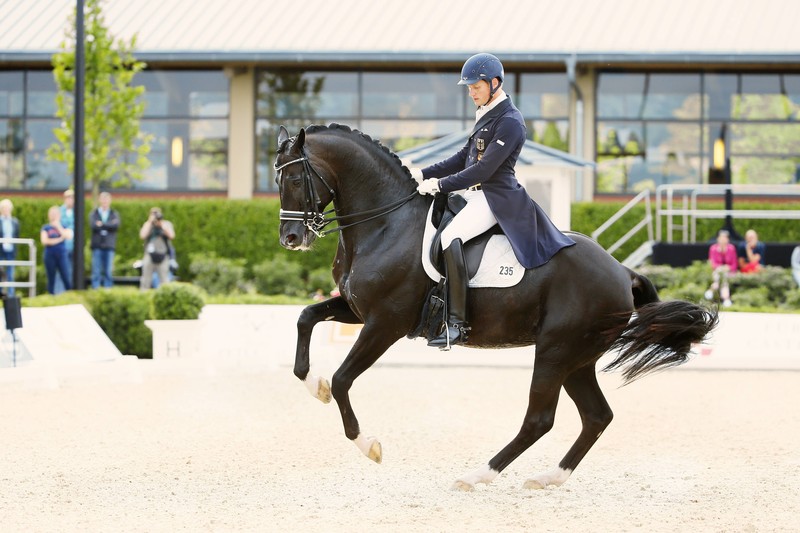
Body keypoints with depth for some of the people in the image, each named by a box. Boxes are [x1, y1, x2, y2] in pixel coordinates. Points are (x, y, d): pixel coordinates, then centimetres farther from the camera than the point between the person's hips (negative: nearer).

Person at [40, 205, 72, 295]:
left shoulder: (63, 227, 8)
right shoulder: (46, 228, 8)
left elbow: (69, 236, -11)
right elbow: (44, 241, -5)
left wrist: (58, 226, -10)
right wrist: (59, 239, -8)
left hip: (61, 255, -1)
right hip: (50, 255, 1)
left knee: (65, 277, -8)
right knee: (51, 279, 3)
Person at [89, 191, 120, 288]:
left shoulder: (114, 214, 11)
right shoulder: (93, 213, 9)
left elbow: (116, 225, -7)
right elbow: (93, 225, -9)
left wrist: (102, 224, -7)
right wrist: (108, 225, -7)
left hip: (109, 246, 1)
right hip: (97, 246, -1)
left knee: (108, 272, 1)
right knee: (96, 271, -3)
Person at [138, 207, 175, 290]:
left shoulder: (167, 224, 8)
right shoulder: (147, 225, 9)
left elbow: (171, 236, -8)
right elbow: (142, 236, -7)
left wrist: (162, 224, -7)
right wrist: (150, 222, -5)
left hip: (163, 256, -1)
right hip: (149, 255, 1)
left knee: (164, 279, -5)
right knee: (146, 279, -1)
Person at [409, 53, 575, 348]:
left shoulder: (510, 122, -15)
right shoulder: (486, 115, 16)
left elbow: (484, 169, -20)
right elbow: (464, 158, 19)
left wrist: (440, 184, -18)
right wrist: (424, 174, 9)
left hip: (495, 197, -11)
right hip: (473, 192, 11)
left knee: (450, 237, -31)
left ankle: (456, 324, -34)